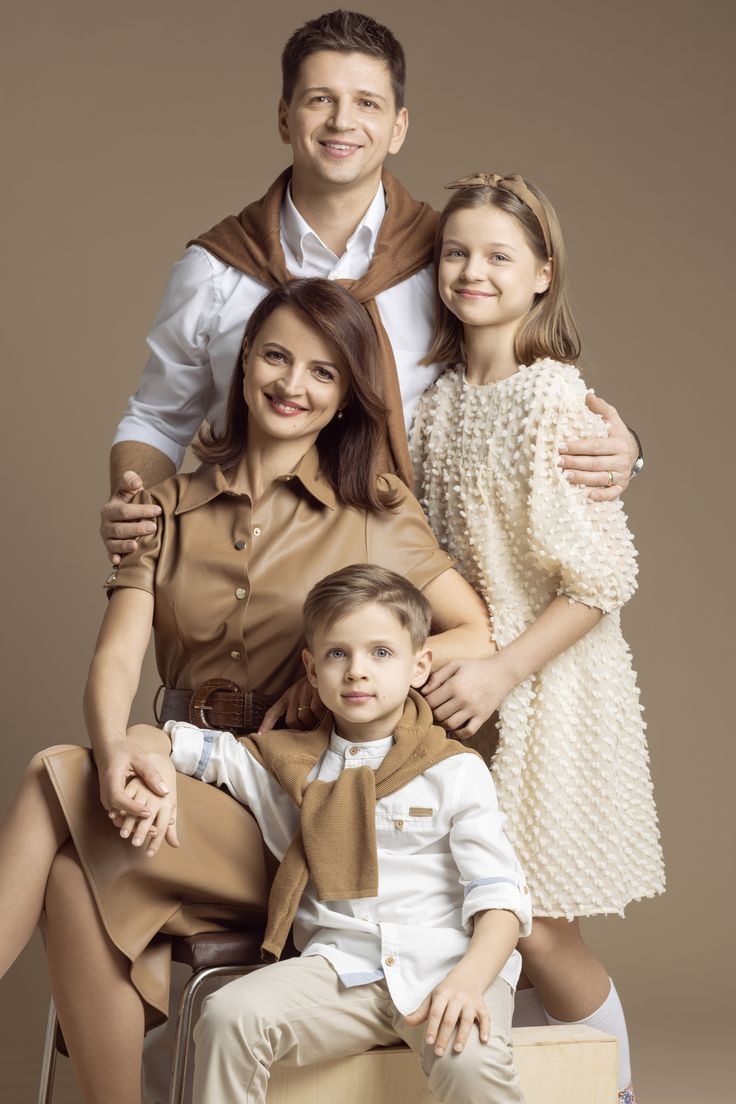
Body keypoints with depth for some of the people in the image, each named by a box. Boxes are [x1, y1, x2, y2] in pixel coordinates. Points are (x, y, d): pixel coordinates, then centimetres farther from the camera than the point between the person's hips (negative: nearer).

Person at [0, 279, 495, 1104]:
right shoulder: (170, 509, 12)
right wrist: (118, 752, -24)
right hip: (187, 785, 3)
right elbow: (116, 659, -2)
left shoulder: (376, 514, 5)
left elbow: (478, 635, 1)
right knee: (76, 873, -32)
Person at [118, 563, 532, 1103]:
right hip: (341, 968, 2)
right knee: (230, 1017, -24)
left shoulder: (456, 771, 4)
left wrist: (468, 981, -21)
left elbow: (500, 894, -4)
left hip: (442, 963, -2)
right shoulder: (288, 763, 14)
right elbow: (182, 743, 18)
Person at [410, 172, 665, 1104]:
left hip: (545, 682, -6)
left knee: (532, 921, -3)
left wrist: (504, 669, -19)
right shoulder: (437, 401, 6)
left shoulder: (555, 399, -13)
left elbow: (604, 577, -16)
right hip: (463, 678, 6)